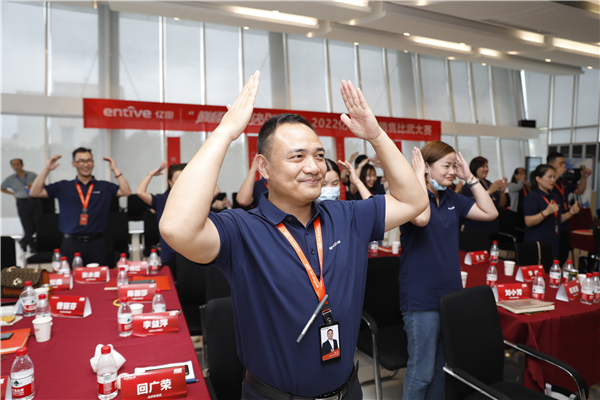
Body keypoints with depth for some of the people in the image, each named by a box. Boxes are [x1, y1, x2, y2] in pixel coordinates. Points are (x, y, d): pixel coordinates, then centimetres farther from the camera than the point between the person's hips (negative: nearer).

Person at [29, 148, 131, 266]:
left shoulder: (104, 187, 6)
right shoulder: (63, 187, 9)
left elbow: (126, 192, -7)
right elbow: (35, 193, 5)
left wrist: (115, 170, -10)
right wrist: (46, 169, -2)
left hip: (96, 244, 0)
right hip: (71, 244, 1)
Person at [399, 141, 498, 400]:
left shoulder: (452, 198, 9)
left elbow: (490, 213, 6)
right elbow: (421, 218, -33)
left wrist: (470, 177, 1)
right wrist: (418, 175, -22)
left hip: (451, 294, 7)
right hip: (421, 299, -7)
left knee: (443, 366, 21)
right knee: (422, 371, 4)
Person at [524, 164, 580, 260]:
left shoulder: (555, 197, 15)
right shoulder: (532, 197, -12)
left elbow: (558, 219, 24)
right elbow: (528, 222, -22)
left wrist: (570, 213, 7)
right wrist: (546, 212, -33)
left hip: (553, 245, 8)